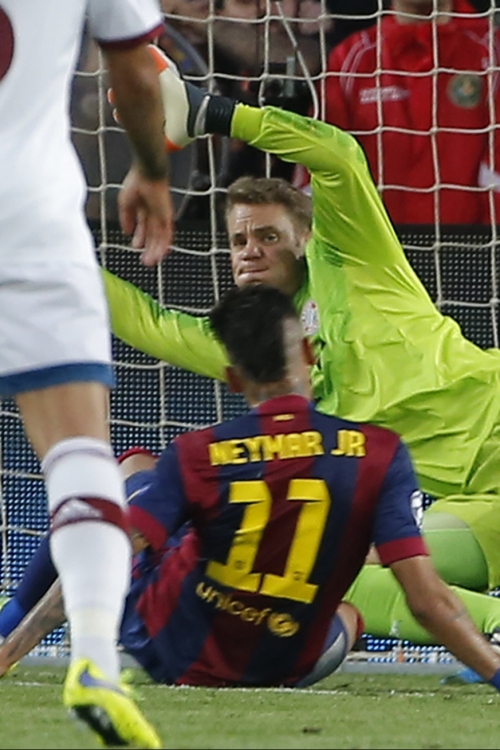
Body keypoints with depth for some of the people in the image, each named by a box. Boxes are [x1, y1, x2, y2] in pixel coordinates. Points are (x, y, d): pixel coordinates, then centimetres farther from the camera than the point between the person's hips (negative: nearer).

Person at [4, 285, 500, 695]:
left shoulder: (195, 456, -18)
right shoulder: (380, 455, -18)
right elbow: (426, 600, -22)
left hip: (165, 651, 0)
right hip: (280, 673, 0)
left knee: (134, 467, 25)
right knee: (347, 618, 39)